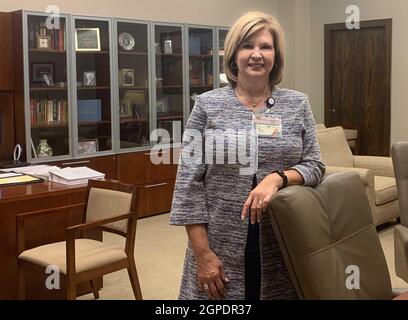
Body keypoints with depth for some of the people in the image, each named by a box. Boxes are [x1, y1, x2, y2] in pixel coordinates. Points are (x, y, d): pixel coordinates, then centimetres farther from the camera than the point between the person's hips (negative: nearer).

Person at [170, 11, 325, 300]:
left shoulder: (297, 104, 4)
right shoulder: (207, 105, -1)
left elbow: (315, 166, 4)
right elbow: (189, 181, -4)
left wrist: (278, 177, -18)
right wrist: (202, 252, -9)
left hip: (281, 248, 1)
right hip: (222, 247, -1)